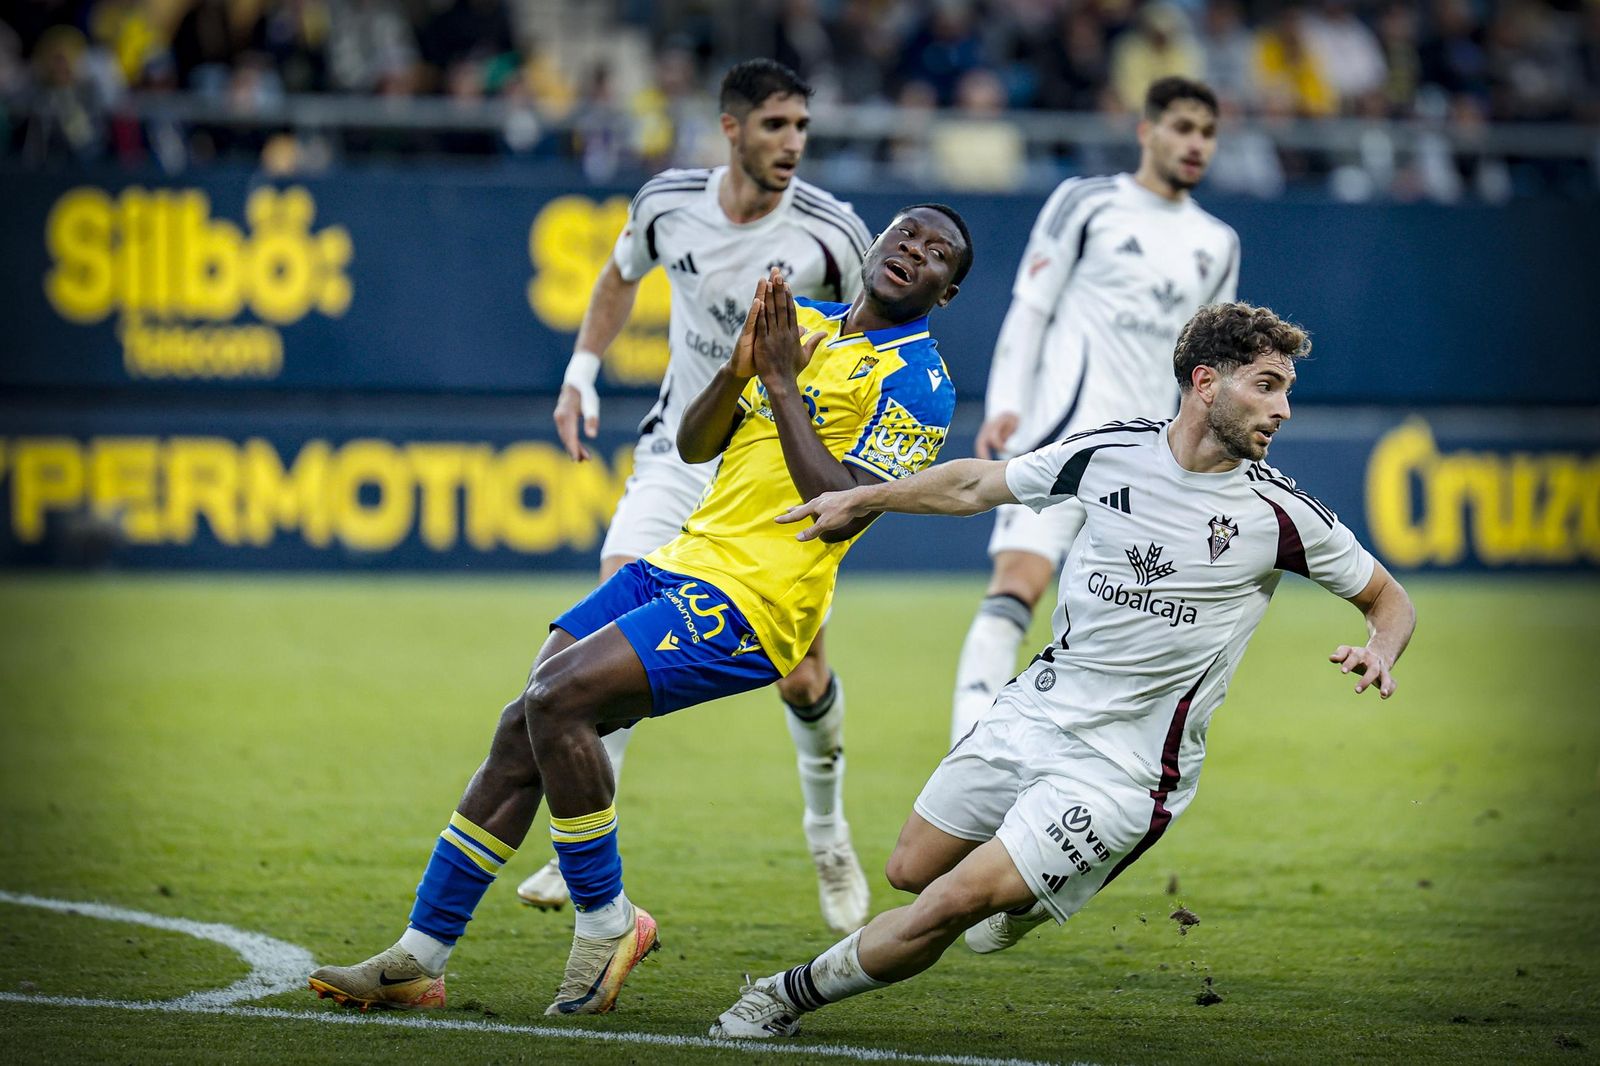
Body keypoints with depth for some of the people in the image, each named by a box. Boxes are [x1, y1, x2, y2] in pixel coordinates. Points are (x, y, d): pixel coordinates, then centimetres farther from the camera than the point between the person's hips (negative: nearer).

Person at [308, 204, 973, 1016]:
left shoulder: (917, 383, -5)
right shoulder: (797, 319, 17)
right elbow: (693, 446, 16)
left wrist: (782, 384, -13)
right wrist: (737, 370, -3)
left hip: (752, 600, -7)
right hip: (684, 563, 7)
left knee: (557, 698, -23)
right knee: (522, 732, -1)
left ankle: (605, 921, -7)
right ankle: (421, 956, 4)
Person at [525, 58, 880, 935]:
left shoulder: (831, 233, -15)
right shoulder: (667, 203, -8)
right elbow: (622, 275, 15)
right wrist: (581, 376, 7)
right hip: (679, 452, 2)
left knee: (801, 675, -4)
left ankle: (827, 829, 26)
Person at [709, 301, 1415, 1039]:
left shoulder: (1279, 513, -11)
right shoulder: (1110, 452, -3)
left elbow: (1388, 600, 2)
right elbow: (977, 485, 14)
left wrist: (1377, 653, -20)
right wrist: (862, 499, 18)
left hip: (1124, 768, -5)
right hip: (1033, 709, 5)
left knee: (955, 902, -11)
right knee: (912, 870, 12)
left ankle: (790, 996, 9)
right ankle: (1028, 891, 42)